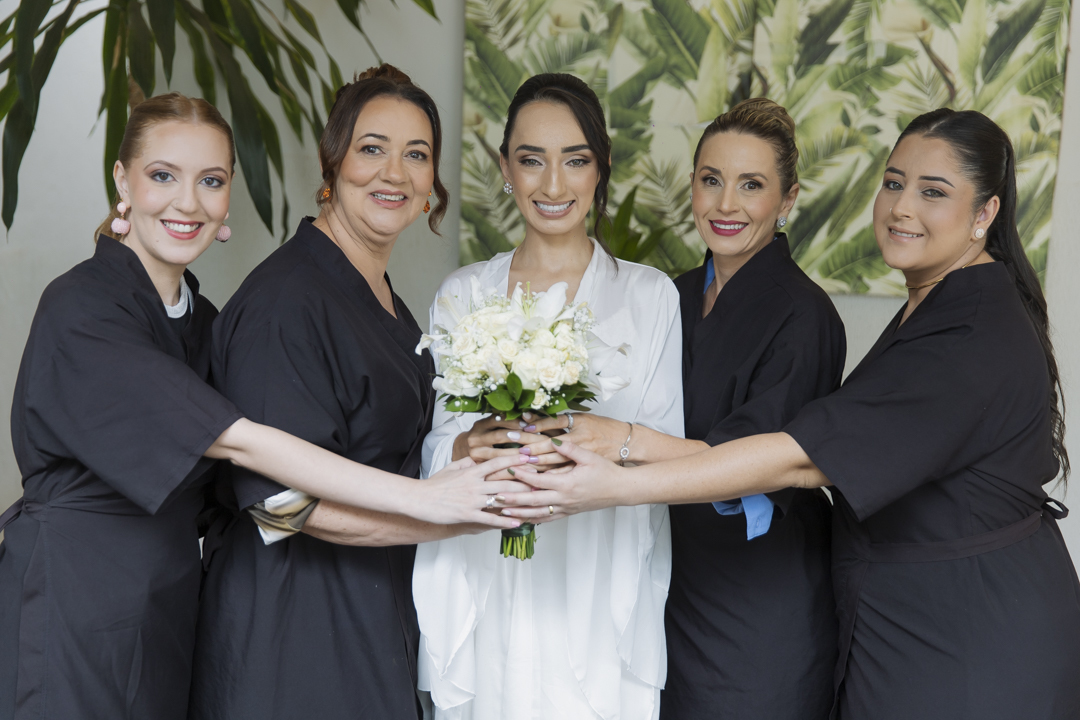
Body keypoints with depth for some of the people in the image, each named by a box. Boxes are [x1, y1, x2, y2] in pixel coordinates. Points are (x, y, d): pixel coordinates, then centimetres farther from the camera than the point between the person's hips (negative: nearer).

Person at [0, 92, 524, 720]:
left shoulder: (200, 316, 7)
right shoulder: (82, 308, -18)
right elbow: (237, 442, -26)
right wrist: (420, 497, -27)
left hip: (171, 606, 7)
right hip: (72, 612, -7)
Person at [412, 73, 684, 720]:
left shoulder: (651, 295, 1)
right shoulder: (460, 294, 8)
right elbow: (431, 447, 8)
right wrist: (466, 449, -15)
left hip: (599, 602, -1)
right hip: (484, 599, 2)